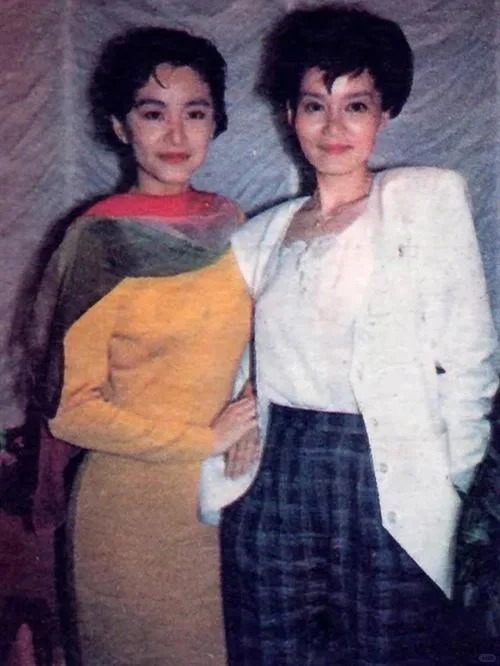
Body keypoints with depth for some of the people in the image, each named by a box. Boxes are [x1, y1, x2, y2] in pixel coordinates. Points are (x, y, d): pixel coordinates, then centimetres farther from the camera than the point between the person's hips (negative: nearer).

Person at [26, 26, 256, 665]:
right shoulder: (98, 239, -13)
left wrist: (248, 433, -1)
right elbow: (70, 407, -13)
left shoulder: (230, 223, 1)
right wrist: (205, 439, -13)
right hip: (135, 506, -4)